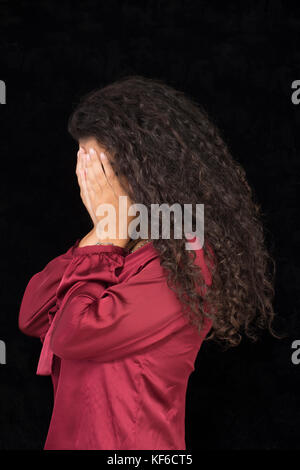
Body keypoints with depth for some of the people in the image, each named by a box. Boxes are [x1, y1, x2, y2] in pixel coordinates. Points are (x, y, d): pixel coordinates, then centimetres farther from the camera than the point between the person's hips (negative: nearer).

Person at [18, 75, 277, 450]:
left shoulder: (187, 262, -19)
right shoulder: (129, 245, 4)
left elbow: (74, 334, -25)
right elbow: (32, 318, -1)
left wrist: (108, 233, -16)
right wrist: (102, 233, -6)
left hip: (126, 441, -7)